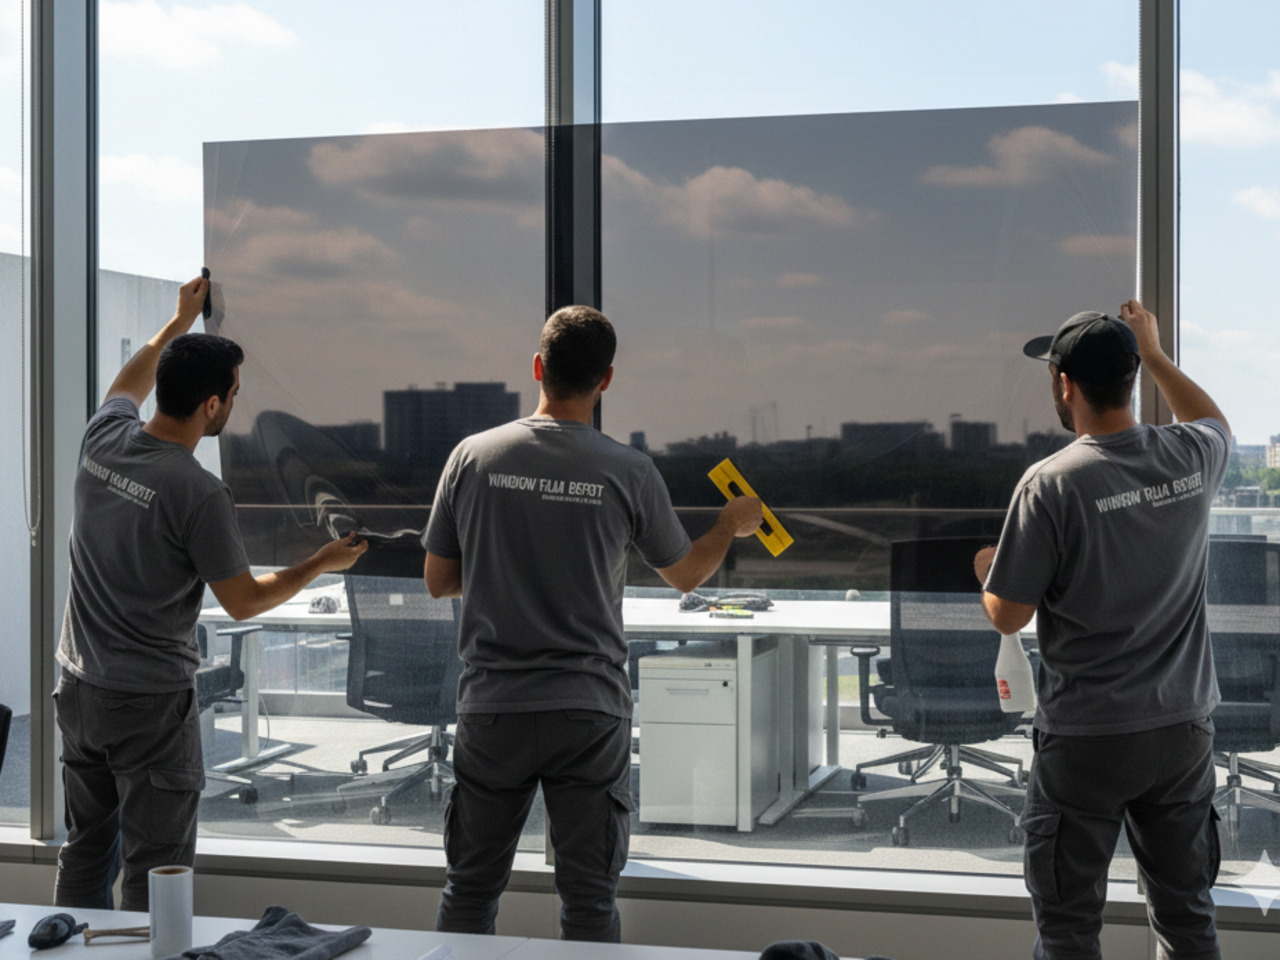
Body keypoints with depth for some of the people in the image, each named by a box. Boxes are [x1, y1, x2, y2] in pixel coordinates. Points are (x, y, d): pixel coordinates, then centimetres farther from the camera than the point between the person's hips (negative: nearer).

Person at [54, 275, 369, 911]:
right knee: (154, 869, 2)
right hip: (151, 703, -7)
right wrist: (322, 564, 2)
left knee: (86, 848, 18)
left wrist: (179, 322, 37)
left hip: (79, 688, 7)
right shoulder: (199, 493, -21)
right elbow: (243, 601, -12)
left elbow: (126, 385, 25)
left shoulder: (104, 438, -1)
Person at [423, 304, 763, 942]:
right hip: (589, 713, -1)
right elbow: (684, 576, 9)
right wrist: (731, 526, 28)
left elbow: (438, 581, 4)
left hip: (491, 707, 1)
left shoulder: (472, 457, -4)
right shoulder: (628, 472, -6)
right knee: (589, 900, 8)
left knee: (470, 890, 14)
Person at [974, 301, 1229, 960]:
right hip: (1184, 727, 5)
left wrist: (986, 571, 9)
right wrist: (1155, 355, 32)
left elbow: (1008, 616, -11)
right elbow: (1215, 421, 25)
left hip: (1086, 738, -5)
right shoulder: (1191, 457, -3)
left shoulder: (1051, 483, -19)